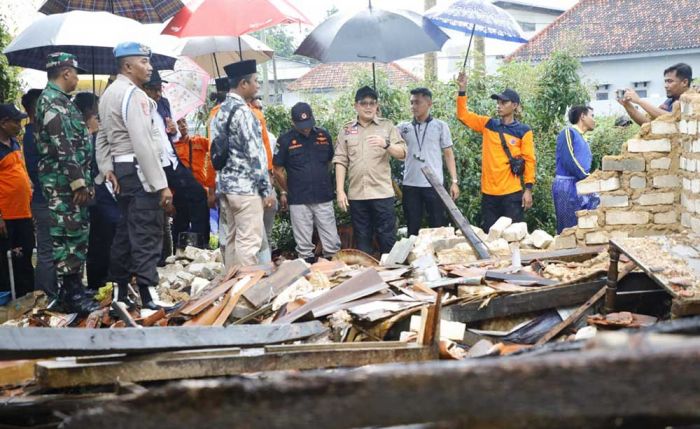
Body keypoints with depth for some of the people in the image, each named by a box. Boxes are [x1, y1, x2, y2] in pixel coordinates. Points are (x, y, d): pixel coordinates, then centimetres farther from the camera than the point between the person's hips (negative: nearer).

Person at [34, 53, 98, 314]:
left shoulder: (59, 100, 19)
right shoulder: (52, 101, -14)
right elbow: (62, 146, -21)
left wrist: (83, 180, 22)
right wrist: (78, 182, -22)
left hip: (70, 180, 10)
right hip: (64, 181, -10)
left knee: (76, 234, 14)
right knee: (69, 235, -7)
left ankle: (73, 288, 21)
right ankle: (71, 295, -3)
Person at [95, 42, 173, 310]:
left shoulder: (109, 94, 17)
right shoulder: (133, 94, -14)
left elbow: (103, 136, 18)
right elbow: (143, 144, -21)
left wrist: (106, 168, 10)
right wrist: (161, 184, -21)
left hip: (121, 170, 10)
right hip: (139, 171, -10)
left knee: (126, 232, 15)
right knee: (146, 236, -8)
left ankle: (120, 294, 22)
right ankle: (147, 298, -8)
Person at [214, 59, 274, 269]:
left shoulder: (221, 111, 13)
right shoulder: (242, 111, -14)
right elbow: (255, 154, -16)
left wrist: (219, 188, 19)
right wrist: (267, 189, -11)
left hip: (225, 184, 9)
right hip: (245, 187, -9)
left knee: (232, 240, 12)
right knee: (249, 242, -6)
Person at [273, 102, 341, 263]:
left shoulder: (324, 135, 3)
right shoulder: (285, 140, -5)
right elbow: (278, 170, 5)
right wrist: (285, 192, 10)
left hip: (324, 198, 2)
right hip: (298, 200, -2)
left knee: (332, 243, 3)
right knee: (304, 246, 5)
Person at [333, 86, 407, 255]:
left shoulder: (387, 126, 4)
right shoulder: (346, 130, 8)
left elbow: (402, 154, -3)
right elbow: (340, 161, 6)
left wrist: (386, 144, -22)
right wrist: (340, 191, -2)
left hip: (382, 193, -1)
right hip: (356, 195, 2)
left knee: (388, 239, 1)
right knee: (362, 241, 7)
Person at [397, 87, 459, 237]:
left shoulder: (440, 126, 4)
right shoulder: (404, 127, 8)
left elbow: (448, 154, 5)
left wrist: (454, 181, -2)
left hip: (433, 185, -2)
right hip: (410, 186, 2)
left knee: (438, 228, 3)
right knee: (412, 229, 9)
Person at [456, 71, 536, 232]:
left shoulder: (523, 131, -1)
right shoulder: (487, 124, 9)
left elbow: (529, 161, -3)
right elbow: (463, 115, 7)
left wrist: (528, 189, -8)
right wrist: (462, 89, -4)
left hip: (512, 193, -3)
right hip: (489, 193, 3)